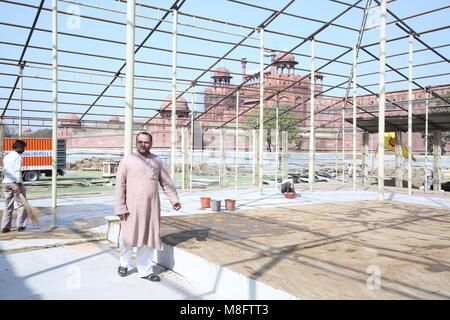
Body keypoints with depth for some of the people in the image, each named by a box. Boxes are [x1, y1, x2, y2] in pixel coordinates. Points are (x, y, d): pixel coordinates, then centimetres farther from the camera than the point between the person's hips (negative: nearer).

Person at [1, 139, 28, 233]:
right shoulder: (18, 157, -7)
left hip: (6, 182, 8)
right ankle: (20, 226, -1)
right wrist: (18, 185, -19)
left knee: (8, 206, 9)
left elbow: (4, 171, 18)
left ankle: (5, 227, 7)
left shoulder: (6, 157, 18)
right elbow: (17, 171, -16)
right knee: (22, 204, 0)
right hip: (15, 182, -8)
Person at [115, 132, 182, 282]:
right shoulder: (127, 161, -1)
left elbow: (166, 183, 11)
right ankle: (124, 263, 33)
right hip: (132, 207, -3)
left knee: (147, 238, 7)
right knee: (128, 237, 4)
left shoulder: (157, 161, 9)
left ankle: (145, 270, 20)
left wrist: (174, 200, -2)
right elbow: (120, 185, -4)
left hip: (152, 207, 3)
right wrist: (120, 207, -10)